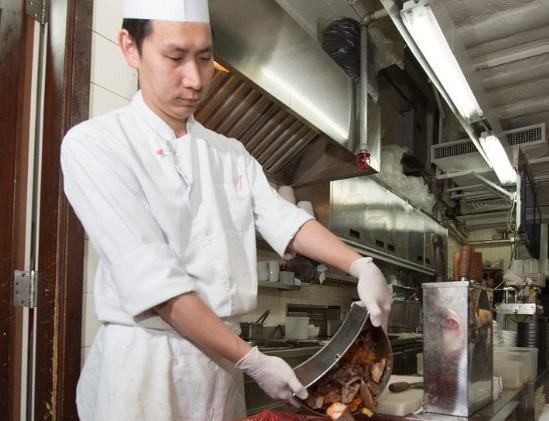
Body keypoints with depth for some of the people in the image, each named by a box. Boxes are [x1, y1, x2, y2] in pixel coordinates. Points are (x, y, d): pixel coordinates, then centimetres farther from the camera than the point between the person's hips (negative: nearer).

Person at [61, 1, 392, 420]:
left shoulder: (231, 153, 9)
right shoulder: (94, 144, -12)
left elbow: (282, 220, 1)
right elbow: (151, 277, -20)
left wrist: (360, 265, -16)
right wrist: (252, 360, -21)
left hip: (223, 357, 6)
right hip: (146, 359, -6)